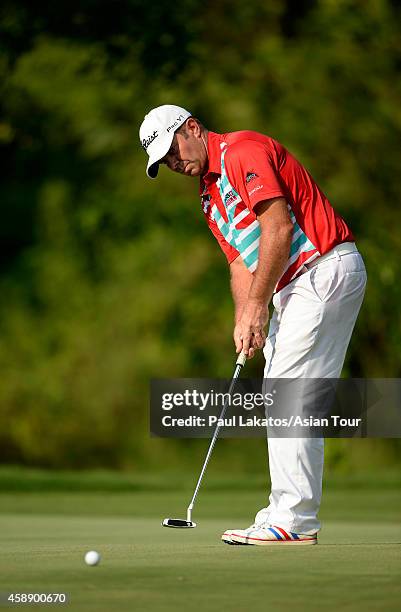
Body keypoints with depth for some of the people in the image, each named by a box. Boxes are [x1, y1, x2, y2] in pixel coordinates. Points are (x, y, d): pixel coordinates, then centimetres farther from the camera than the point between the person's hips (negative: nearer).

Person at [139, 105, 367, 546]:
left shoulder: (244, 150, -11)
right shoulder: (210, 195, 20)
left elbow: (278, 228, -20)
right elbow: (240, 261, 16)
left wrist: (257, 304, -17)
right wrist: (245, 320, -1)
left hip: (325, 268, -11)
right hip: (295, 286, 11)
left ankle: (293, 521, -14)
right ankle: (287, 512, 13)